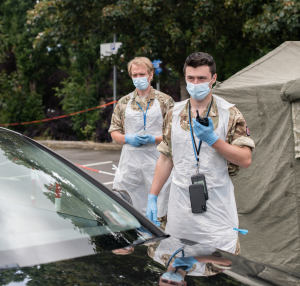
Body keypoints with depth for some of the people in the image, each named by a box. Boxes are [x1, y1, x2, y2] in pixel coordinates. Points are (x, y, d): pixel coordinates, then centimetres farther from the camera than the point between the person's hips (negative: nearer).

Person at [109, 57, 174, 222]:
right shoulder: (124, 102, 14)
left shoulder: (165, 101, 5)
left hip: (156, 160, -3)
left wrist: (154, 139, -16)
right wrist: (128, 138, -6)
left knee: (157, 210, -2)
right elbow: (114, 132, 15)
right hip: (130, 161, 3)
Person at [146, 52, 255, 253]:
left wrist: (213, 139, -18)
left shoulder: (230, 114, -1)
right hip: (181, 207, 3)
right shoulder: (174, 114, 9)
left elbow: (245, 160, -7)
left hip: (217, 207, -3)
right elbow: (166, 159, 12)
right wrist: (152, 197, 7)